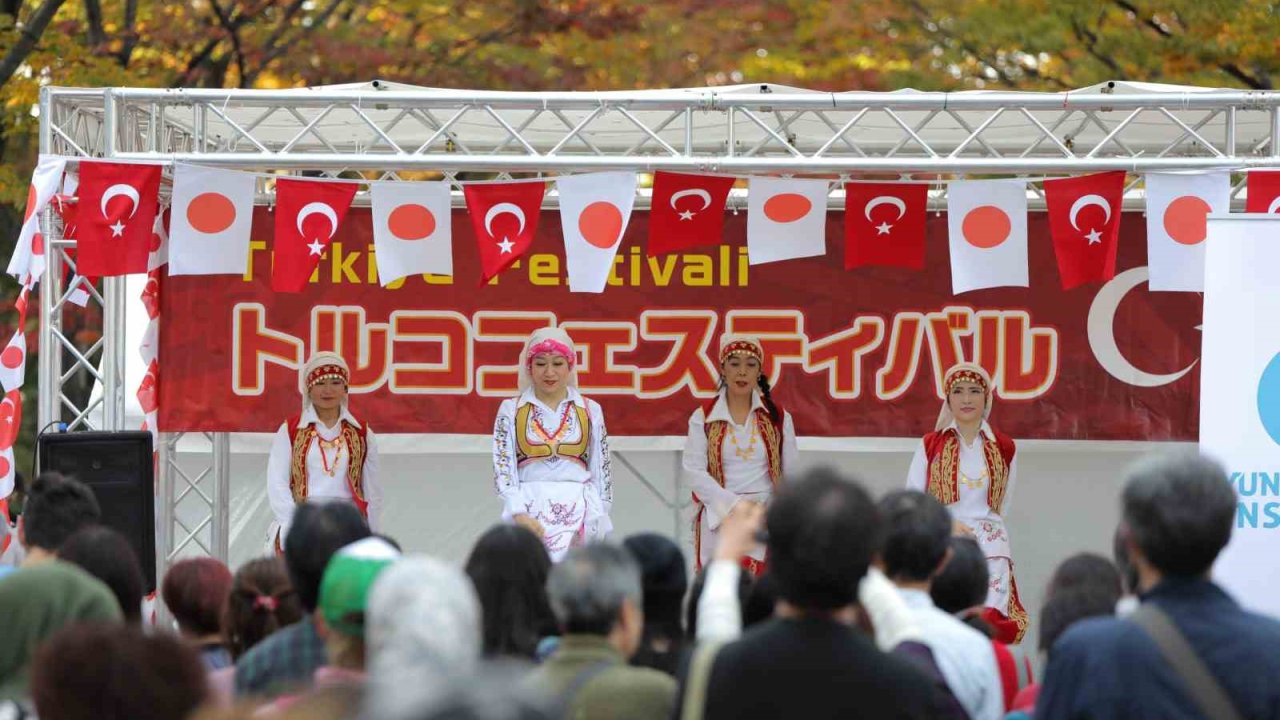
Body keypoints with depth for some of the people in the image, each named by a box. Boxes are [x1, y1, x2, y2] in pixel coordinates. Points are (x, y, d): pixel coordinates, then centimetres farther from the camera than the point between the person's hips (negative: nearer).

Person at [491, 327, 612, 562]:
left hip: (579, 514, 1)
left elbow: (601, 472, 12)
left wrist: (599, 521, 5)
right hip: (528, 511, -1)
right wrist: (519, 515, -13)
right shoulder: (511, 410, 8)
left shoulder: (590, 411, 10)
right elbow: (503, 468, 0)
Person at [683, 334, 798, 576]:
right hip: (719, 522, -1)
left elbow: (792, 475, 10)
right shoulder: (703, 419, 3)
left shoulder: (778, 419, 8)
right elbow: (694, 471, -5)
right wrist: (734, 506, -13)